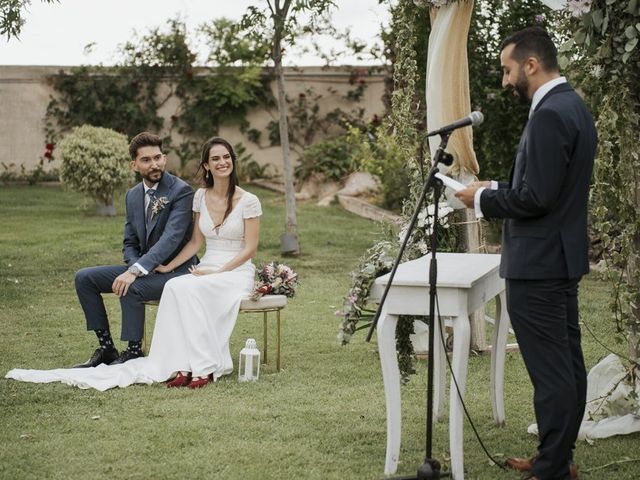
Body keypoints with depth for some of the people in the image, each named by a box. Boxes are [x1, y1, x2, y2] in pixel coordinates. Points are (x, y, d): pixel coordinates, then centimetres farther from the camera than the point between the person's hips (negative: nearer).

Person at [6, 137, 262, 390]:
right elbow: (195, 241, 12)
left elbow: (250, 248, -5)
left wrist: (217, 272, -14)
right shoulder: (200, 196, 10)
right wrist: (169, 266, -1)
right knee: (175, 286, -30)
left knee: (191, 289, -35)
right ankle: (183, 366, -32)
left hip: (236, 272, -4)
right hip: (206, 269, 4)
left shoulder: (248, 201, -4)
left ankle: (205, 367, -31)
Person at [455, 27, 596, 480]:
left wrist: (483, 199, -9)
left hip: (538, 263, -11)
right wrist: (497, 188, 12)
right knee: (568, 362, 14)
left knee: (550, 370, -4)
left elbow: (536, 197, -23)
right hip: (562, 256, 11)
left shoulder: (549, 115, -19)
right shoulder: (573, 106, 13)